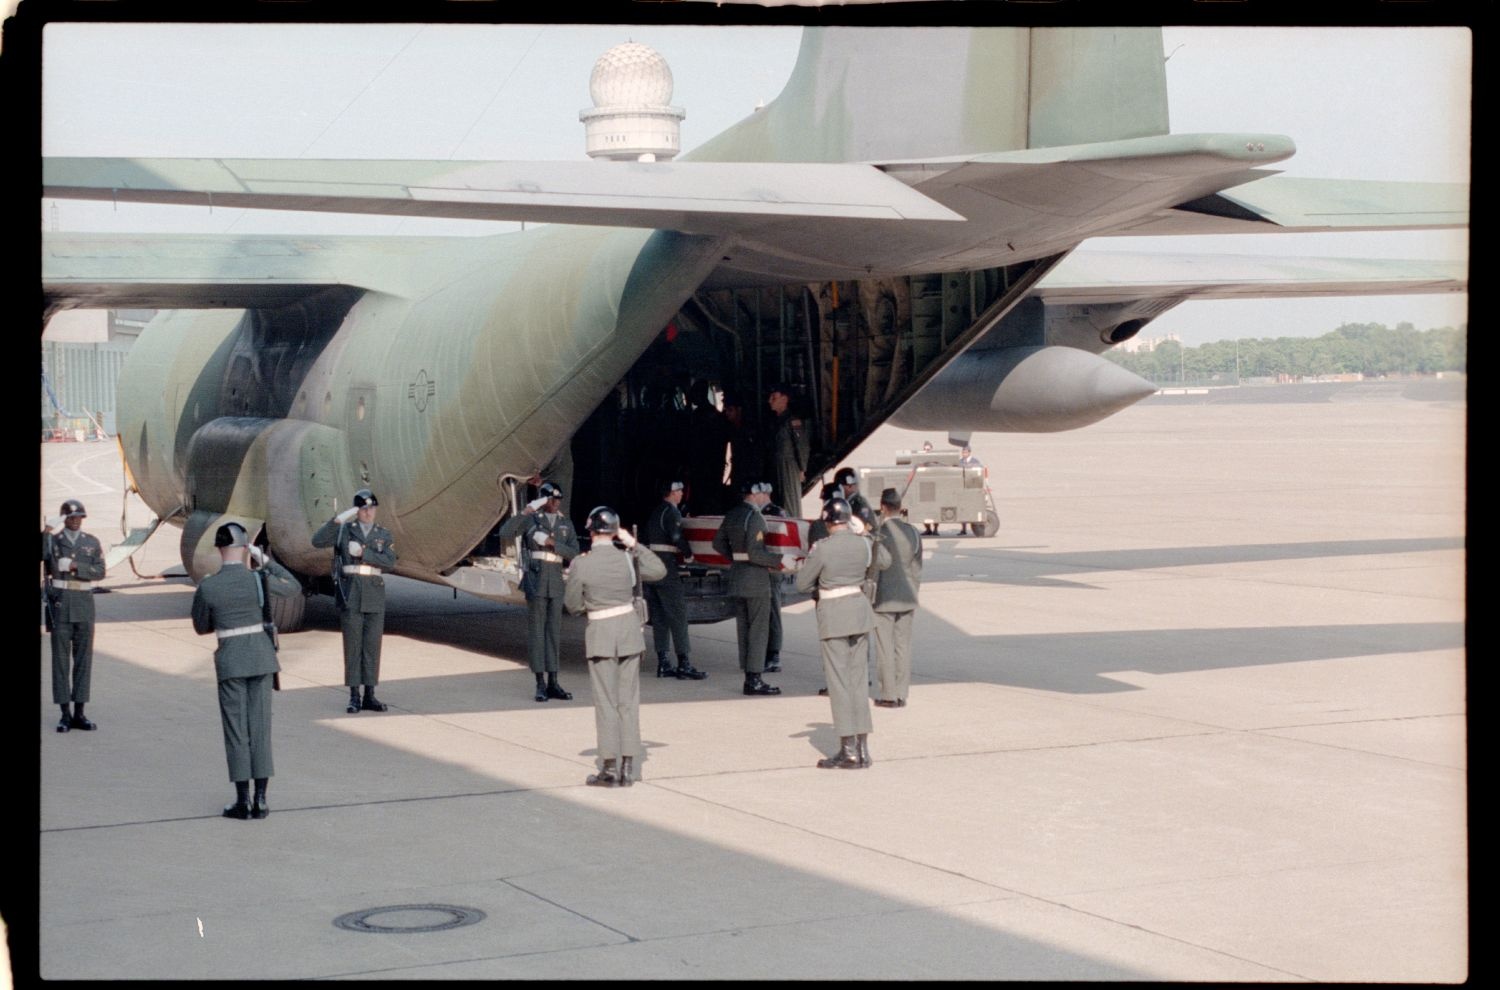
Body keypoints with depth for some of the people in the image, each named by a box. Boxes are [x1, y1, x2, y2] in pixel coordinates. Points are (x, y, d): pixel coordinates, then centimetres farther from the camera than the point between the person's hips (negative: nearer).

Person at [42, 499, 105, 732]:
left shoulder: (92, 543, 10)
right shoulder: (52, 541, 4)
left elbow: (100, 572, -2)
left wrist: (74, 566, -15)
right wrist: (46, 530, -26)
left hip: (84, 603, 2)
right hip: (60, 603, -2)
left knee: (83, 659, 3)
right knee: (61, 658, -1)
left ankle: (79, 714, 8)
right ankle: (65, 715, 2)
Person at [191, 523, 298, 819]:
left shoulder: (206, 587, -9)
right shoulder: (260, 579, -7)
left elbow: (200, 628, 6)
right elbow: (295, 588, 13)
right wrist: (266, 560, 15)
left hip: (230, 660, -2)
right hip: (261, 657, 2)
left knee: (236, 730, 6)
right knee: (260, 728, 7)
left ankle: (243, 802, 6)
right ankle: (260, 801, 6)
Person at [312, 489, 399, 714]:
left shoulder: (384, 535, 9)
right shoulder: (343, 530, 4)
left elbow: (389, 561, -5)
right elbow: (318, 541, -11)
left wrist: (363, 553, -15)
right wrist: (338, 519, -20)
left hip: (375, 594, 2)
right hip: (350, 593, -2)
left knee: (372, 645, 3)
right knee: (353, 645, -1)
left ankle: (369, 696, 8)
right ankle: (354, 697, 3)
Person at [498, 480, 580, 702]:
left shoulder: (566, 523, 11)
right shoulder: (530, 519, -1)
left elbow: (574, 553, 3)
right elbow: (505, 533, -16)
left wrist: (552, 543, -11)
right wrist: (524, 512, -24)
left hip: (556, 580, 4)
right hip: (536, 578, -4)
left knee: (553, 631, 6)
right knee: (536, 630, -2)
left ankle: (553, 683, 9)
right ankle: (540, 684, 0)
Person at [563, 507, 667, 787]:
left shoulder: (580, 565, -11)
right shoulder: (627, 557, -4)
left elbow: (573, 606, -3)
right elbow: (659, 571, 11)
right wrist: (634, 545, 6)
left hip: (600, 633, -3)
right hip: (630, 628, 3)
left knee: (606, 702, 4)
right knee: (629, 700, 9)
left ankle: (609, 769, 3)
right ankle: (628, 767, 10)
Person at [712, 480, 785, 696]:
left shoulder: (732, 515, 9)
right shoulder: (755, 518, -17)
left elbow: (719, 543, 16)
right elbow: (754, 553, -23)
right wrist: (780, 560, -19)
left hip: (736, 577, 9)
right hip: (756, 579, -9)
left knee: (743, 628, 10)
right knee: (758, 629, -4)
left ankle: (749, 678, 14)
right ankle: (755, 679, -5)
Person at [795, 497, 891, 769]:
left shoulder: (822, 548, -14)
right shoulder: (864, 544, 1)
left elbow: (802, 583, -4)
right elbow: (885, 561, 23)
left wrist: (810, 560, 13)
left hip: (833, 614, -6)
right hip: (860, 608, 6)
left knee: (838, 680, 0)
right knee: (859, 679, 11)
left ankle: (848, 751, -1)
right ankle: (862, 748, 13)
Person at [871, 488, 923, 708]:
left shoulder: (878, 533, -15)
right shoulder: (913, 532, 2)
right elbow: (917, 568, 8)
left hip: (883, 599, -5)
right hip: (907, 599, 5)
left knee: (885, 648, 1)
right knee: (903, 646, 9)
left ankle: (888, 695, 3)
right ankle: (901, 694, 12)